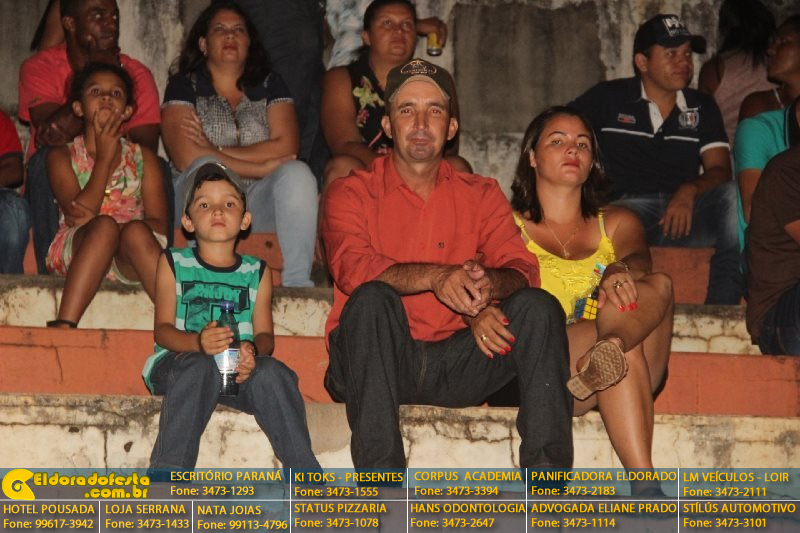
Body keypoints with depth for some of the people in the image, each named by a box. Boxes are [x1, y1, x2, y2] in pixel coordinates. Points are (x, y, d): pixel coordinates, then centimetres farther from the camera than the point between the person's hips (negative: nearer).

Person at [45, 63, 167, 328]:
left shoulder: (143, 158, 17)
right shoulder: (62, 156, 13)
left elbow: (159, 225, 3)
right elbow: (79, 212, -5)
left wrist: (93, 218, -11)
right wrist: (104, 158, -3)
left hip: (130, 258, 1)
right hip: (77, 253, -1)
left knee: (135, 232, -33)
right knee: (104, 226, -34)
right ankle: (63, 327, -46)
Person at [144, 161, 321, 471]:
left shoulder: (256, 272, 17)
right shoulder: (173, 263, 12)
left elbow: (265, 334, 5)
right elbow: (163, 329, 0)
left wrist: (252, 350, -22)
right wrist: (197, 342, -23)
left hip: (241, 369, 2)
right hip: (176, 363, -1)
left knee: (272, 372, -31)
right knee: (199, 367, -37)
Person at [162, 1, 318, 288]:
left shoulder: (270, 85, 18)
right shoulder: (184, 86, 10)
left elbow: (285, 147, -1)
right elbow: (186, 158, -8)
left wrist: (218, 152, -9)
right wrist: (262, 167, -9)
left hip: (259, 204, 2)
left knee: (298, 173, -27)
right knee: (206, 168, -33)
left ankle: (297, 285, -35)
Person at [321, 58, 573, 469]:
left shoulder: (481, 196, 15)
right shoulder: (352, 193, 5)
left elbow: (521, 269, 0)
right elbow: (352, 269, -14)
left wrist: (486, 287, -25)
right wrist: (436, 277, -31)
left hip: (456, 365, 3)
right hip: (375, 365, -3)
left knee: (538, 307, -18)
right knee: (371, 299, -32)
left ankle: (546, 472, -25)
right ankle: (379, 475, -39)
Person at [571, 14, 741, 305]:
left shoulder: (702, 107, 20)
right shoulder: (608, 98, 13)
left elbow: (720, 170, 10)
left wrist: (690, 190, -13)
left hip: (684, 214, 2)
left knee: (733, 196, -30)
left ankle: (721, 316, -34)